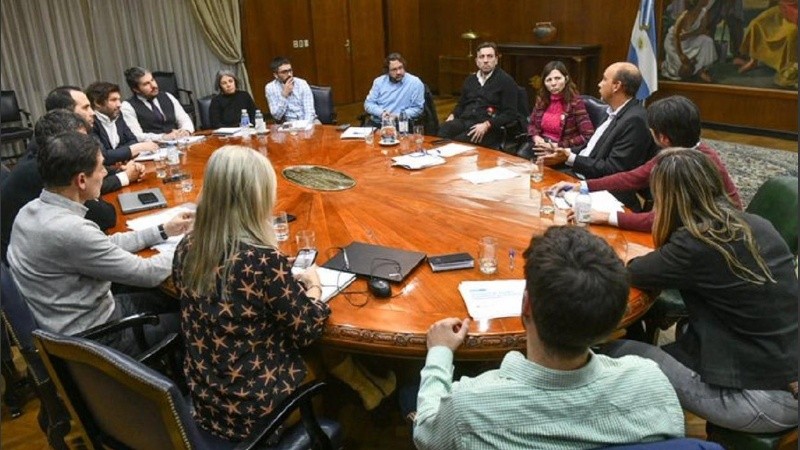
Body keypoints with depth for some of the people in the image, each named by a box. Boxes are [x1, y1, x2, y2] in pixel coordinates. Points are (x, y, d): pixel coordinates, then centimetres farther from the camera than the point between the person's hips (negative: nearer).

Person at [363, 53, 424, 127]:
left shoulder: (415, 83, -1)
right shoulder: (379, 81, 10)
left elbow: (417, 108, -1)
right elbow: (368, 103, 11)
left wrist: (398, 116, -14)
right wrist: (381, 112, -10)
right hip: (376, 123, 3)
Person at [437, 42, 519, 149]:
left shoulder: (506, 81, 2)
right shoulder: (470, 79, 22)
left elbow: (510, 113, -5)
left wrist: (486, 125, -18)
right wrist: (452, 116, 8)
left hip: (489, 128, -5)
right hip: (464, 121, 5)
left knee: (458, 141, -33)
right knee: (441, 131, -28)